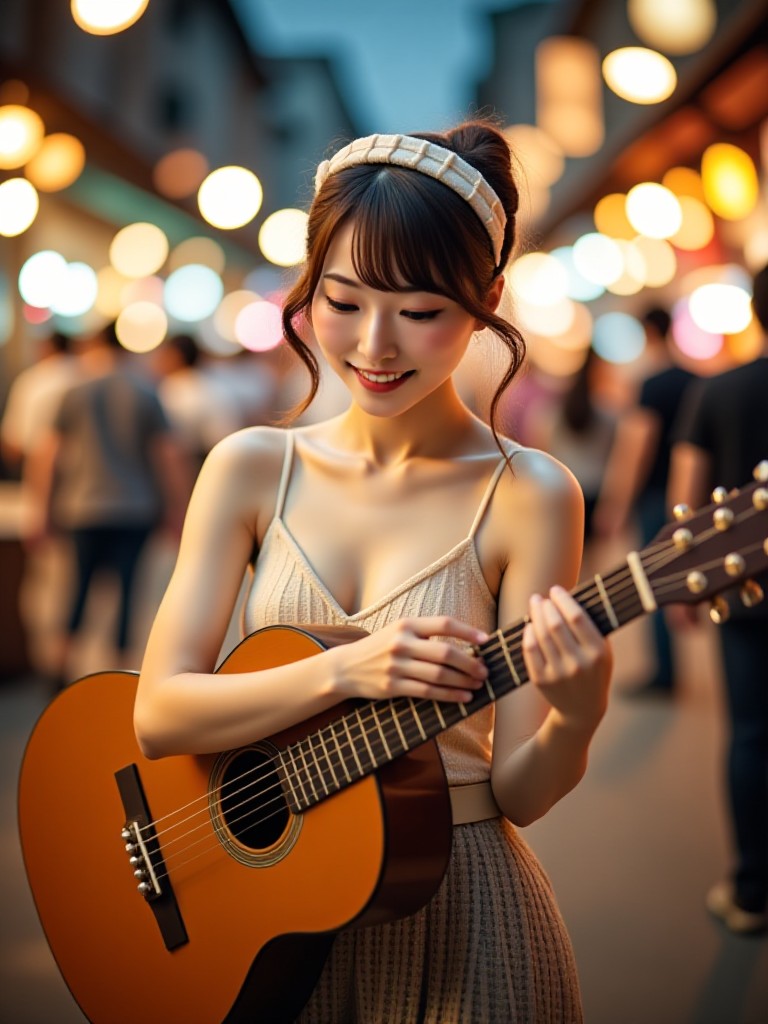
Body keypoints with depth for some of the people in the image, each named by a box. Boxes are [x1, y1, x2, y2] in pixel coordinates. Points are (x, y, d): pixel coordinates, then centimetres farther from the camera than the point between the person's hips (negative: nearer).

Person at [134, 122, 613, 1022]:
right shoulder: (253, 468, -3)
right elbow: (158, 713, -10)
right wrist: (342, 671, -23)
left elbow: (518, 794, -9)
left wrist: (576, 716, -30)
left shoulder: (527, 497, -12)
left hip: (459, 913, -2)